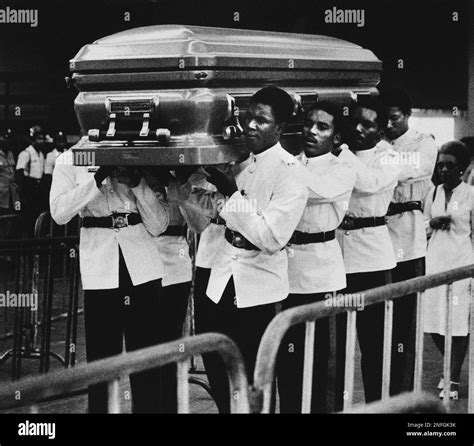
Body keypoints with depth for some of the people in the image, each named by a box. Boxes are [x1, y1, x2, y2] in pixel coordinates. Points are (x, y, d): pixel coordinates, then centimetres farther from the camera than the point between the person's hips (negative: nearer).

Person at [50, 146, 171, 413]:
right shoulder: (70, 160, 8)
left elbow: (158, 225, 1)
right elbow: (59, 212, -10)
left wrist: (137, 181, -11)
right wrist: (98, 178, -18)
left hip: (144, 271, 1)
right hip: (99, 271, -1)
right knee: (101, 360, -1)